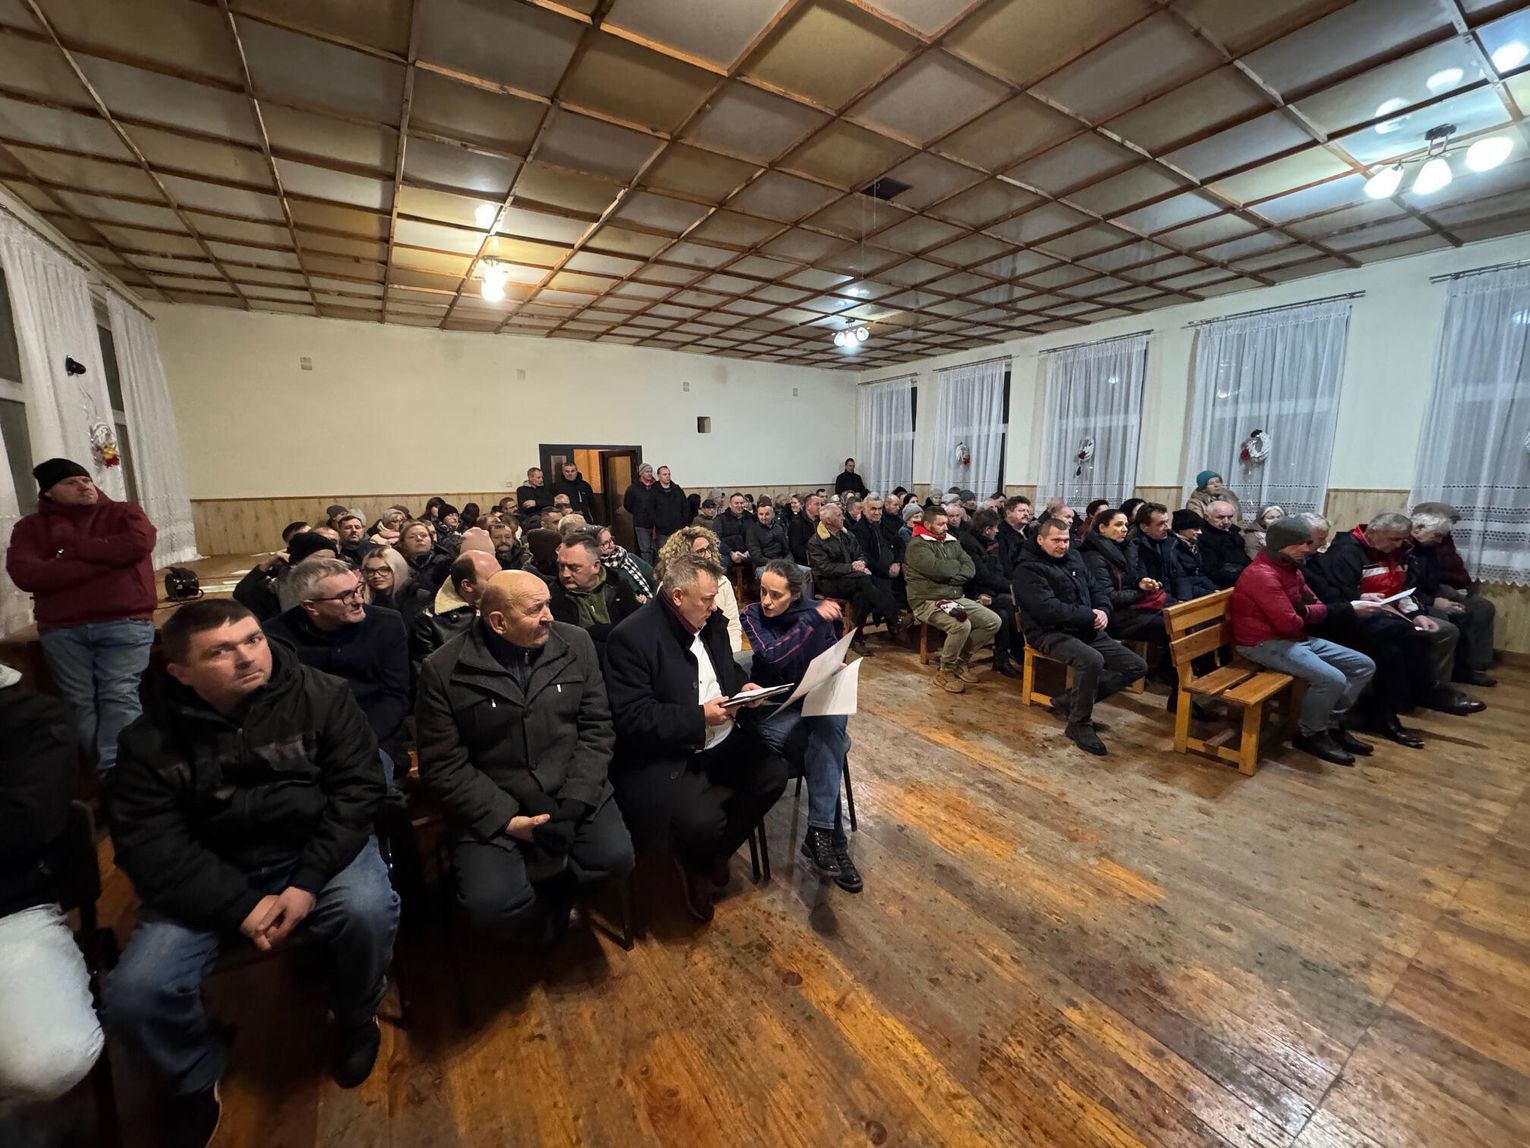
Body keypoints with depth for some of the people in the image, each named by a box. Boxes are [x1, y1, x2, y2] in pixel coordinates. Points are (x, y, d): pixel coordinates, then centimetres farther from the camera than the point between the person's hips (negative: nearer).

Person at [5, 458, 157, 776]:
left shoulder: (123, 513, 10)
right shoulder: (31, 526, 11)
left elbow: (138, 544, -12)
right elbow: (25, 574, -6)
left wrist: (73, 548, -2)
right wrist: (104, 559, -11)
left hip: (124, 622, -2)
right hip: (60, 629, 2)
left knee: (118, 695, -10)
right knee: (80, 702, 3)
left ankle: (116, 771, -11)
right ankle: (96, 771, 9)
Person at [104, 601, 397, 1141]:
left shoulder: (323, 696, -11)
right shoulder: (150, 739, -6)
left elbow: (357, 790, -11)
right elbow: (149, 845, -8)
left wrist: (308, 882, -19)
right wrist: (241, 905, -19)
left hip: (318, 849, -2)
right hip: (208, 875, 3)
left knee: (369, 912, -28)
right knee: (133, 997, -16)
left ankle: (355, 1018, 7)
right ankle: (197, 1078, 21)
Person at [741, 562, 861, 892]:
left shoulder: (817, 610, 0)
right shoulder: (753, 615, -6)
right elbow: (772, 656, -23)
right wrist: (813, 619, -24)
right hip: (774, 710, -2)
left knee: (828, 728, -34)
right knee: (830, 749, -28)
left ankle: (819, 835, -29)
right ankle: (835, 842, -15)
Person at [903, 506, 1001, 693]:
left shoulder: (952, 542, 15)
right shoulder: (917, 545, -9)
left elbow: (969, 568, 4)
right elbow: (937, 569, -23)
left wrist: (951, 578, -14)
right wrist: (956, 565, -3)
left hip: (957, 597, 8)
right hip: (928, 601, -8)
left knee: (993, 621, -5)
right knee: (962, 625, -32)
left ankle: (962, 662, 10)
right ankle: (945, 671, -8)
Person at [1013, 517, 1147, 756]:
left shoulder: (1072, 558, 14)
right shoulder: (1028, 569, -11)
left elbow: (1097, 587, 16)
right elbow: (1049, 609, -22)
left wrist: (1103, 611, -6)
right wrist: (1090, 616, -16)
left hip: (1087, 630, 9)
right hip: (1051, 633, -9)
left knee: (1137, 666, 2)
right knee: (1092, 660, -36)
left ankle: (1069, 700, 3)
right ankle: (1079, 724, -13)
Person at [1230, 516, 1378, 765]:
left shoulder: (1289, 567, 12)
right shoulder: (1263, 574, -22)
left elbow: (1312, 604, 13)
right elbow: (1290, 624, -22)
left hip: (1296, 637, 11)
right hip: (1266, 643, -11)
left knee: (1364, 666, 8)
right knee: (1332, 679, -26)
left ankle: (1332, 724, 18)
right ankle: (1310, 734, -1)